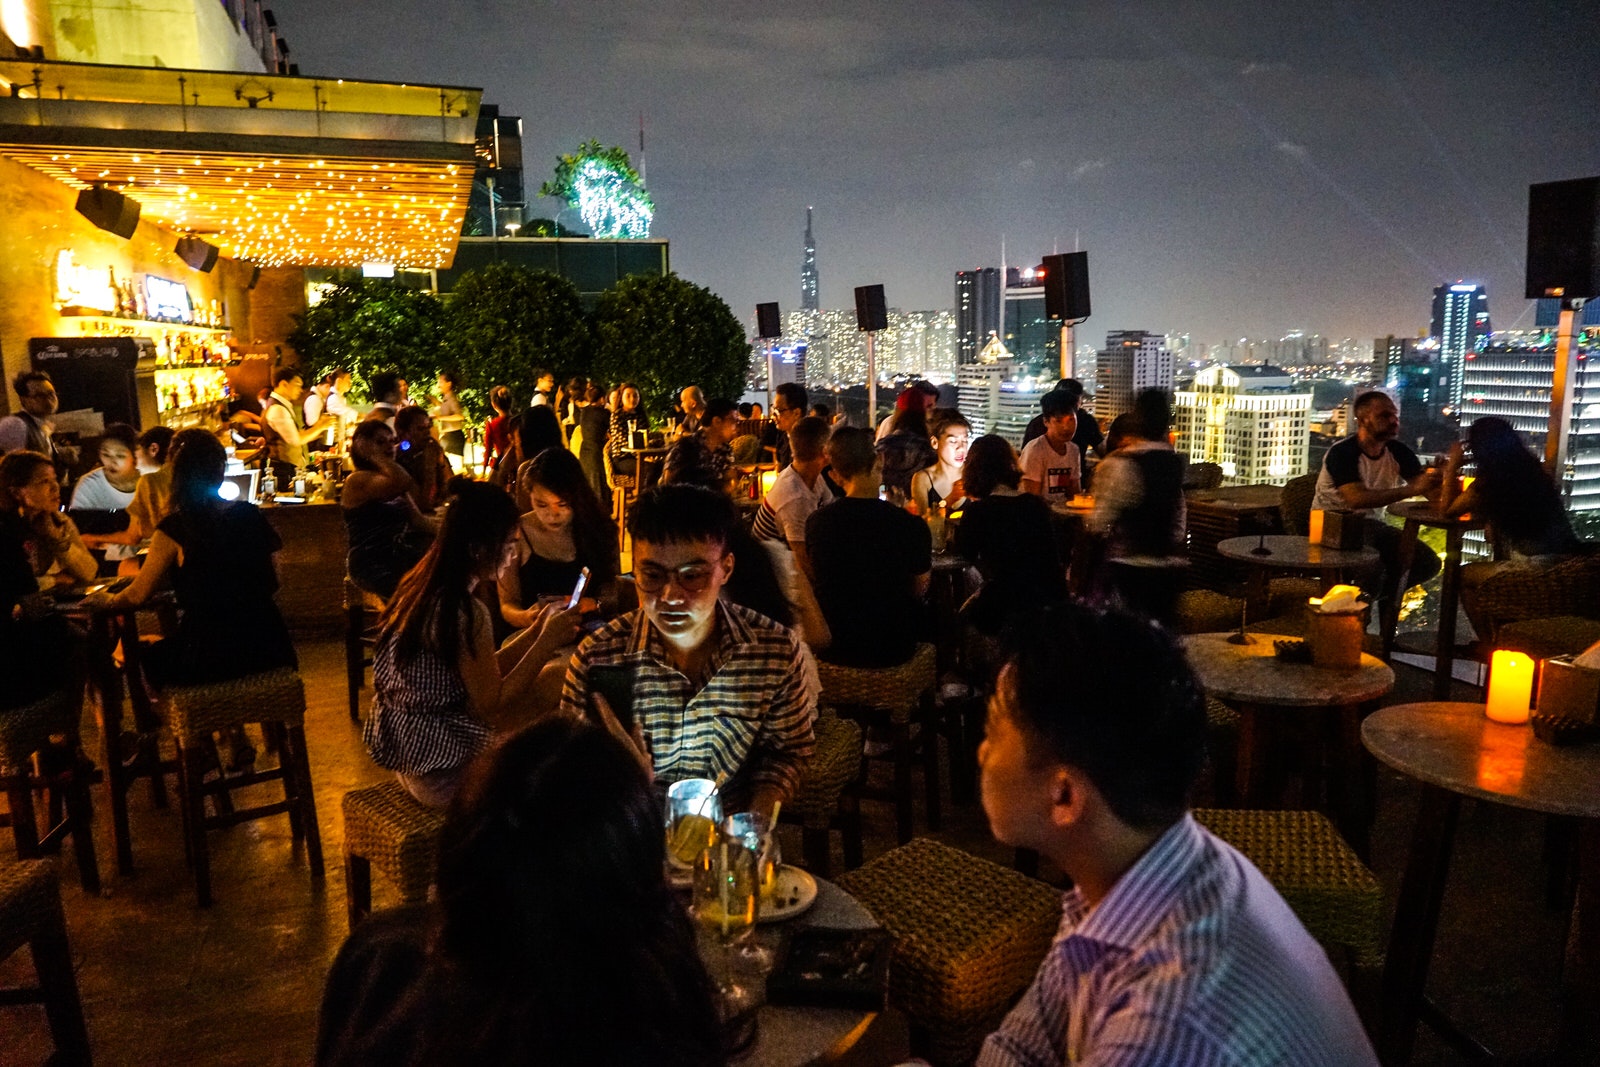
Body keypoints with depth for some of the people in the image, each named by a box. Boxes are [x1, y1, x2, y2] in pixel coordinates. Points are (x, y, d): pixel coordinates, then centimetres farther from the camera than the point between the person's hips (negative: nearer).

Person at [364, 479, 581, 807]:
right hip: (440, 770, -9)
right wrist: (547, 642, -15)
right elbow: (492, 705, -19)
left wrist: (537, 630, 5)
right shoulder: (465, 613, -25)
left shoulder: (422, 587, 3)